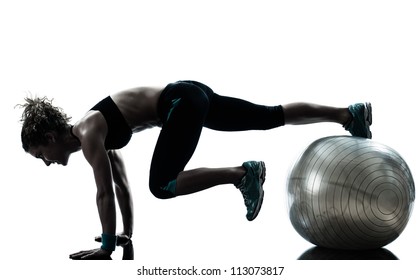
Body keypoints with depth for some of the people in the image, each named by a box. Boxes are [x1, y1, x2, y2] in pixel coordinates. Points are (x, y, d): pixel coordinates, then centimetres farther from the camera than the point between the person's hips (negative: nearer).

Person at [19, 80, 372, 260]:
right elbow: (122, 183, 21)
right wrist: (128, 231, 24)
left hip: (183, 103, -9)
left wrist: (107, 245, -9)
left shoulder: (88, 134, -12)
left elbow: (105, 193, -15)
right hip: (189, 98, 9)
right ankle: (350, 113, 20)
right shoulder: (94, 132, 14)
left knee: (162, 186, -15)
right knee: (271, 116, 13)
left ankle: (242, 174, -11)